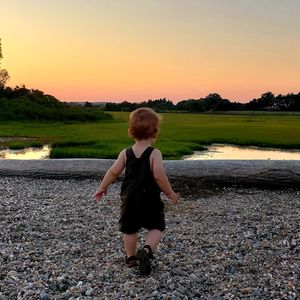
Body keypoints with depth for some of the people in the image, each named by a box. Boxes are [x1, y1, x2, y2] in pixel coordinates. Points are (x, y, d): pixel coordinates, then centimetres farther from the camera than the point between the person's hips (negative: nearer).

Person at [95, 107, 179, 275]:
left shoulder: (126, 153, -1)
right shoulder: (155, 153, -11)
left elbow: (114, 172, -1)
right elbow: (159, 176, -20)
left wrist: (103, 187, 13)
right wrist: (170, 193, -7)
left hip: (129, 199, 4)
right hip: (150, 199, -3)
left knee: (130, 229, 19)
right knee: (156, 228, 7)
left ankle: (131, 257, 29)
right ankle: (147, 250, -17)